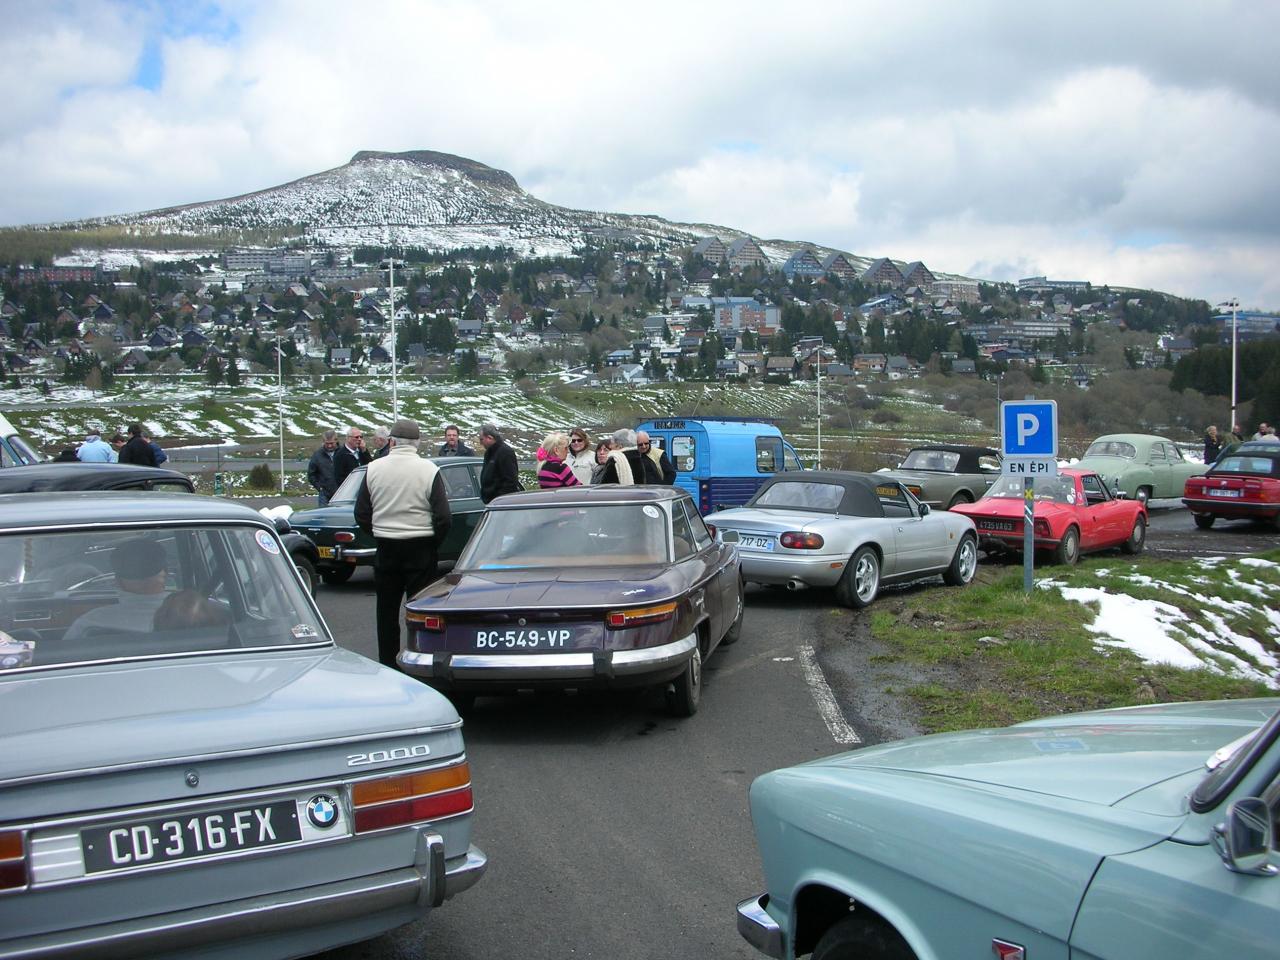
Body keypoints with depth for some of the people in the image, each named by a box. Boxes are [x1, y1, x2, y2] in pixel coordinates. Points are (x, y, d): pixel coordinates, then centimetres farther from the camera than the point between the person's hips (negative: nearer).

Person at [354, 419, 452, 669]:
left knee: (386, 608, 13)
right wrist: (434, 543, 5)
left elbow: (361, 514, 2)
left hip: (385, 548, 2)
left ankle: (387, 662, 18)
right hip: (420, 549, -2)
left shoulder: (374, 469, -2)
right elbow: (444, 518, -11)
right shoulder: (429, 470, -10)